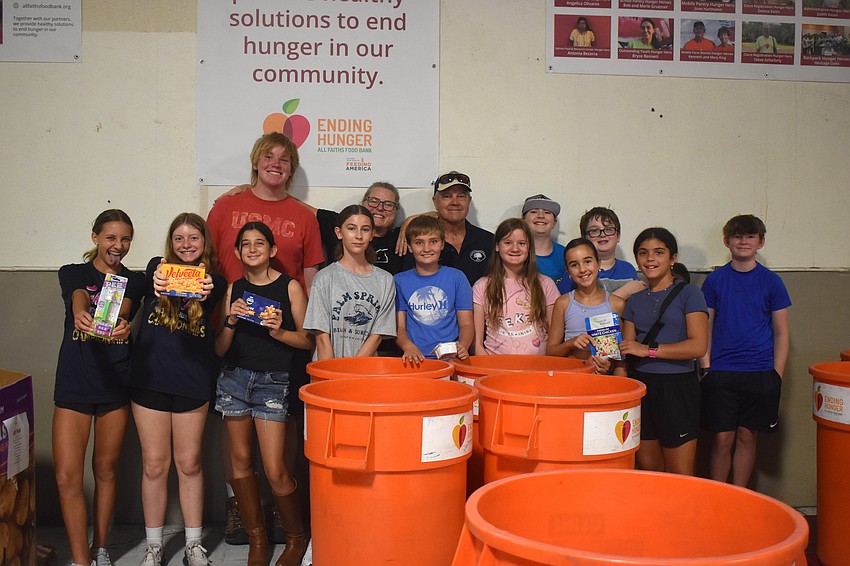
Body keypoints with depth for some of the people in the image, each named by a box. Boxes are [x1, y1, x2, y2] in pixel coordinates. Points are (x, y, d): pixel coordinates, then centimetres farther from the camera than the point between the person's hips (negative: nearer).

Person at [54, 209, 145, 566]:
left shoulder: (134, 282, 7)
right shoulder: (73, 273, 3)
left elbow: (123, 309, -16)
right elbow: (79, 298, -21)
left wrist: (120, 325, -41)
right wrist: (81, 315, -46)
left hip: (116, 386, 1)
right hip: (74, 385, -1)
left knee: (105, 470, 11)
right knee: (67, 477, -6)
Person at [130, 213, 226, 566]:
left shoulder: (213, 281, 5)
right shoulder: (158, 267, 4)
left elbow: (212, 297, -19)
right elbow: (153, 281, -20)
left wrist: (205, 291, -44)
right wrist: (159, 282, -45)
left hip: (192, 379, 0)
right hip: (150, 377, 0)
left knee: (189, 464, 8)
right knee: (154, 465, 6)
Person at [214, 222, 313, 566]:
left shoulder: (290, 287, 0)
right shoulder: (235, 289, 9)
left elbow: (308, 340, 2)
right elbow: (220, 349, 9)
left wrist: (279, 332, -14)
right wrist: (230, 323, -8)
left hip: (273, 382, -4)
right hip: (234, 378, 4)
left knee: (275, 471, -7)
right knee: (241, 460, 7)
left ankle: (297, 537, 15)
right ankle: (257, 538, 22)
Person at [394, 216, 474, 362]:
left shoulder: (457, 277, 10)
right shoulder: (400, 281, 11)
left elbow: (466, 323, 9)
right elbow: (399, 327, 8)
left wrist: (463, 347, -12)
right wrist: (409, 347, -13)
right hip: (415, 358, 1)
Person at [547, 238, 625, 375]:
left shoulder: (617, 304, 4)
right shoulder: (563, 303, 7)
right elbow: (550, 351, 9)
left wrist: (611, 364, -11)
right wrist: (571, 343, -10)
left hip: (604, 375, 0)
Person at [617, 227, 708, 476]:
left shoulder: (688, 294, -1)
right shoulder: (635, 301, 14)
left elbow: (698, 346, -13)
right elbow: (626, 352, 10)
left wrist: (649, 349, -14)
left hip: (677, 387, -5)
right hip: (640, 387, 5)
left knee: (680, 476, -1)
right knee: (647, 471, 11)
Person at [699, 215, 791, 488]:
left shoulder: (771, 282, 4)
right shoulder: (714, 280, 4)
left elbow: (781, 334, 6)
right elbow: (705, 330, 7)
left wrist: (777, 376, -1)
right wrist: (707, 369, -1)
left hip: (760, 373, 0)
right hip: (721, 371, 0)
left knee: (747, 436, 7)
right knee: (722, 437, 0)